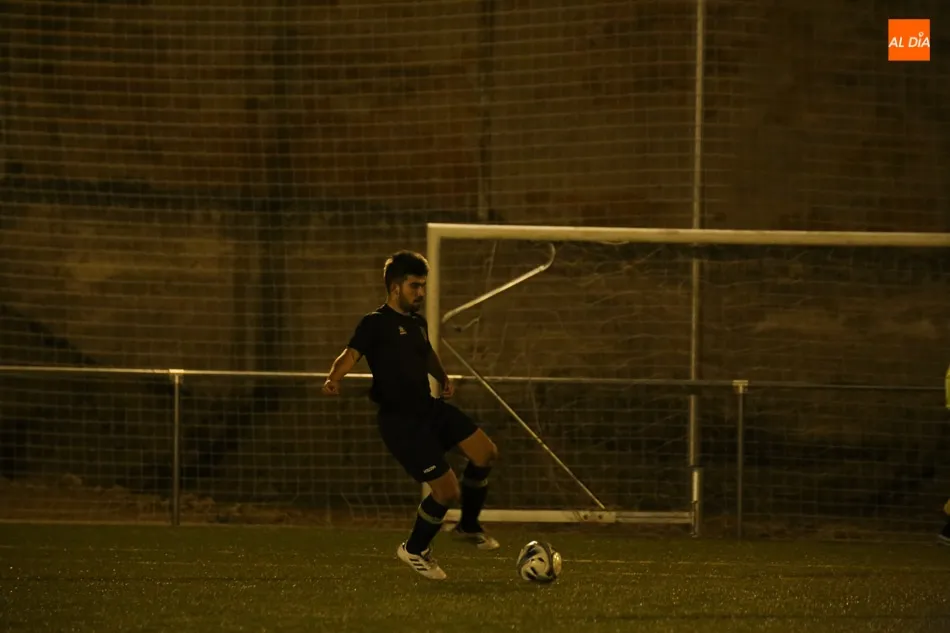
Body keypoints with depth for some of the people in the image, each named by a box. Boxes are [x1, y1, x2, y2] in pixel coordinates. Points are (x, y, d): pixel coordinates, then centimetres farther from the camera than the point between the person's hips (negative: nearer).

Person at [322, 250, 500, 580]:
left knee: (485, 452, -4)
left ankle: (468, 526, 18)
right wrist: (333, 378, -44)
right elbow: (352, 353, -24)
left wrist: (444, 379, 18)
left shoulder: (418, 323, 14)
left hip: (429, 408, 8)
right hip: (400, 420, -8)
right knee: (448, 491, -11)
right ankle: (415, 550, 14)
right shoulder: (376, 323, -10)